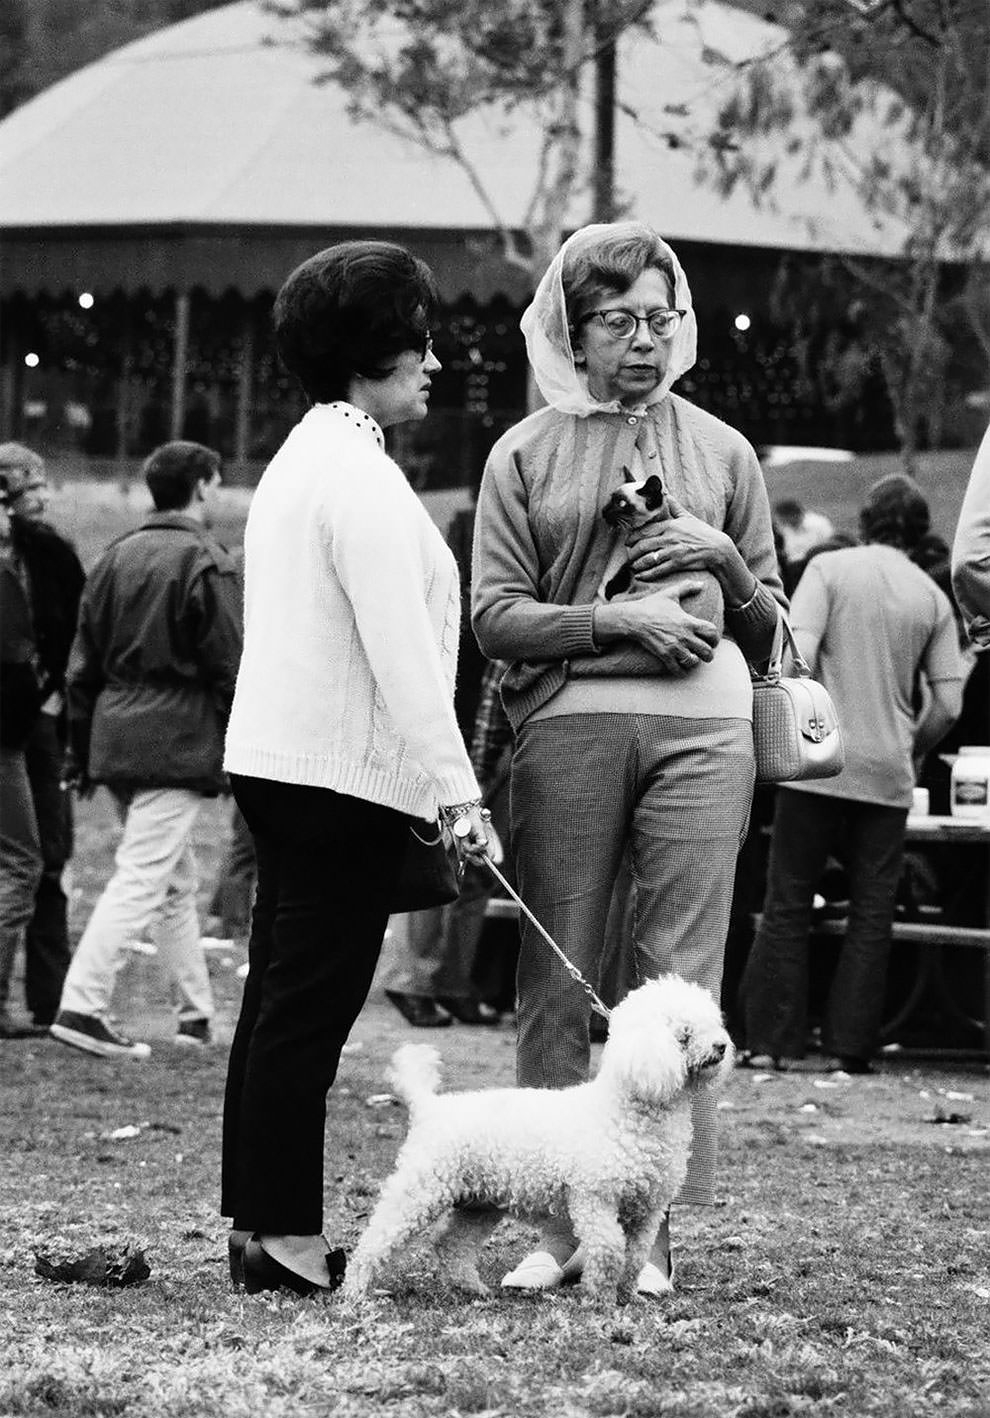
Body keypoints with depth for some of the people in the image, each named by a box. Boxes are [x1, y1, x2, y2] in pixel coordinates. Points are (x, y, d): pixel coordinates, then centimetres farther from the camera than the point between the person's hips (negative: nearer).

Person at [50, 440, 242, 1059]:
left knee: (178, 879, 18)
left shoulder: (118, 556, 12)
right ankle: (83, 1006, -18)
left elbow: (84, 664, 14)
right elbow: (229, 669, -10)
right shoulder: (207, 564, -9)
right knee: (142, 878, -9)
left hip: (116, 736, 8)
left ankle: (197, 1012, 23)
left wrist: (81, 752, 19)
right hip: (178, 742, -8)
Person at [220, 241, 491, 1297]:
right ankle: (284, 1237, -8)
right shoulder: (360, 476, -14)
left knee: (280, 999, 11)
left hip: (274, 761, 10)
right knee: (311, 1004, -8)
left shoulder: (300, 460, 18)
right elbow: (401, 654, -20)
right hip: (343, 773, -10)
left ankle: (259, 1223, 14)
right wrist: (456, 791, -21)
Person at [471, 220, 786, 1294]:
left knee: (680, 979, -5)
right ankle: (557, 1219, 4)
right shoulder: (525, 454, 11)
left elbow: (767, 630, 19)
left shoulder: (721, 452, 17)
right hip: (566, 719, -1)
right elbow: (495, 618, 2)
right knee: (556, 980, -1)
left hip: (702, 722, 1)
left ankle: (651, 1224, -3)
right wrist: (618, 617, -10)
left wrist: (724, 562, -1)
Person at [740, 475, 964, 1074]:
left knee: (788, 905, 5)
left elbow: (796, 660, -12)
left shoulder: (830, 568, -1)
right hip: (887, 775, 2)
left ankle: (770, 1040, 3)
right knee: (872, 915, 8)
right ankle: (849, 1045, 5)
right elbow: (948, 705, 4)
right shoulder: (933, 598, 7)